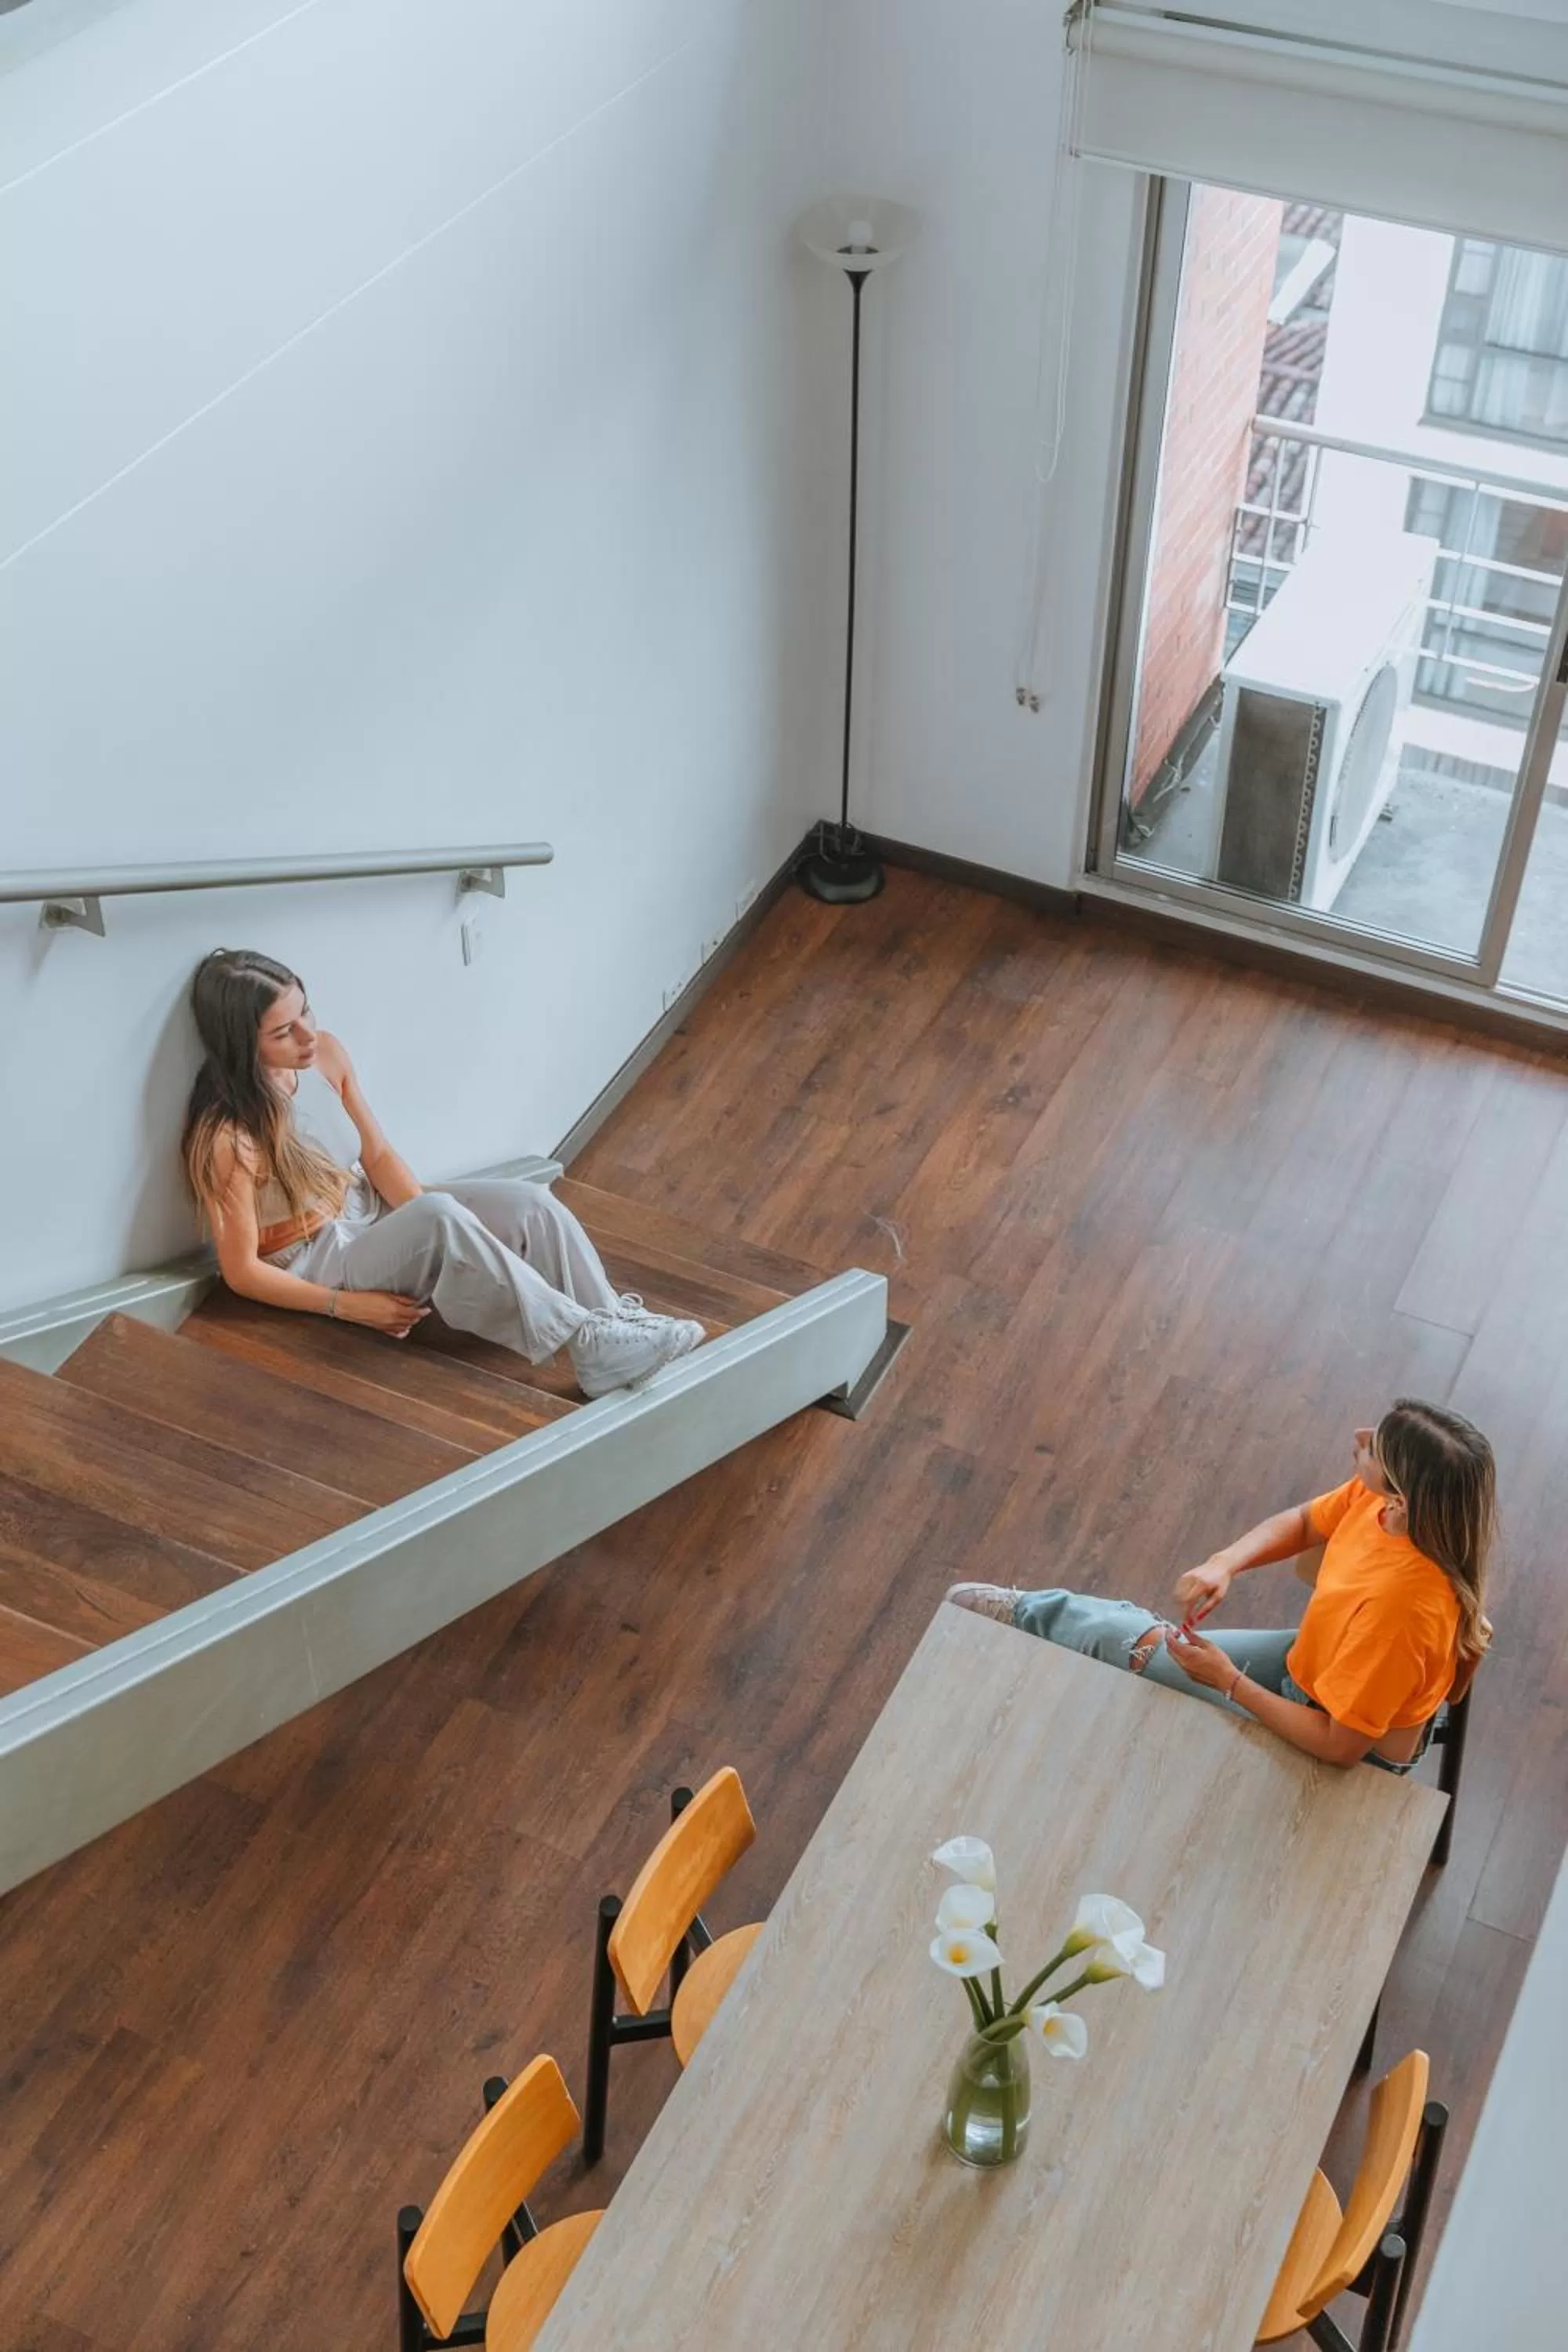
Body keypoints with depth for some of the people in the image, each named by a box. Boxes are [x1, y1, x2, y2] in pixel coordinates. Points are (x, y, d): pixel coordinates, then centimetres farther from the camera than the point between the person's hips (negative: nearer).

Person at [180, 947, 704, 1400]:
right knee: (439, 1218, -36)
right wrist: (350, 1306, -20)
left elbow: (377, 1155, 2)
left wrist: (432, 1229, -13)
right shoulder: (227, 1136, -25)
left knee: (529, 1205, -14)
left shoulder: (324, 1054, -7)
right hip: (318, 1265, -7)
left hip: (373, 1217, 8)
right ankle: (590, 1346, -33)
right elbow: (242, 1271, -18)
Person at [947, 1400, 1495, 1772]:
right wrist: (1223, 1564, -16)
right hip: (1316, 1662, 7)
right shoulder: (1380, 1495, -20)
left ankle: (1030, 1615, 32)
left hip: (1356, 1760, -7)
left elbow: (1338, 1744, -31)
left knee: (1141, 1645, 3)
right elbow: (1302, 1522, 2)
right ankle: (1031, 1614, 41)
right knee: (1136, 1636, 13)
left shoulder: (1398, 1607, -42)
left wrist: (1228, 1681, -21)